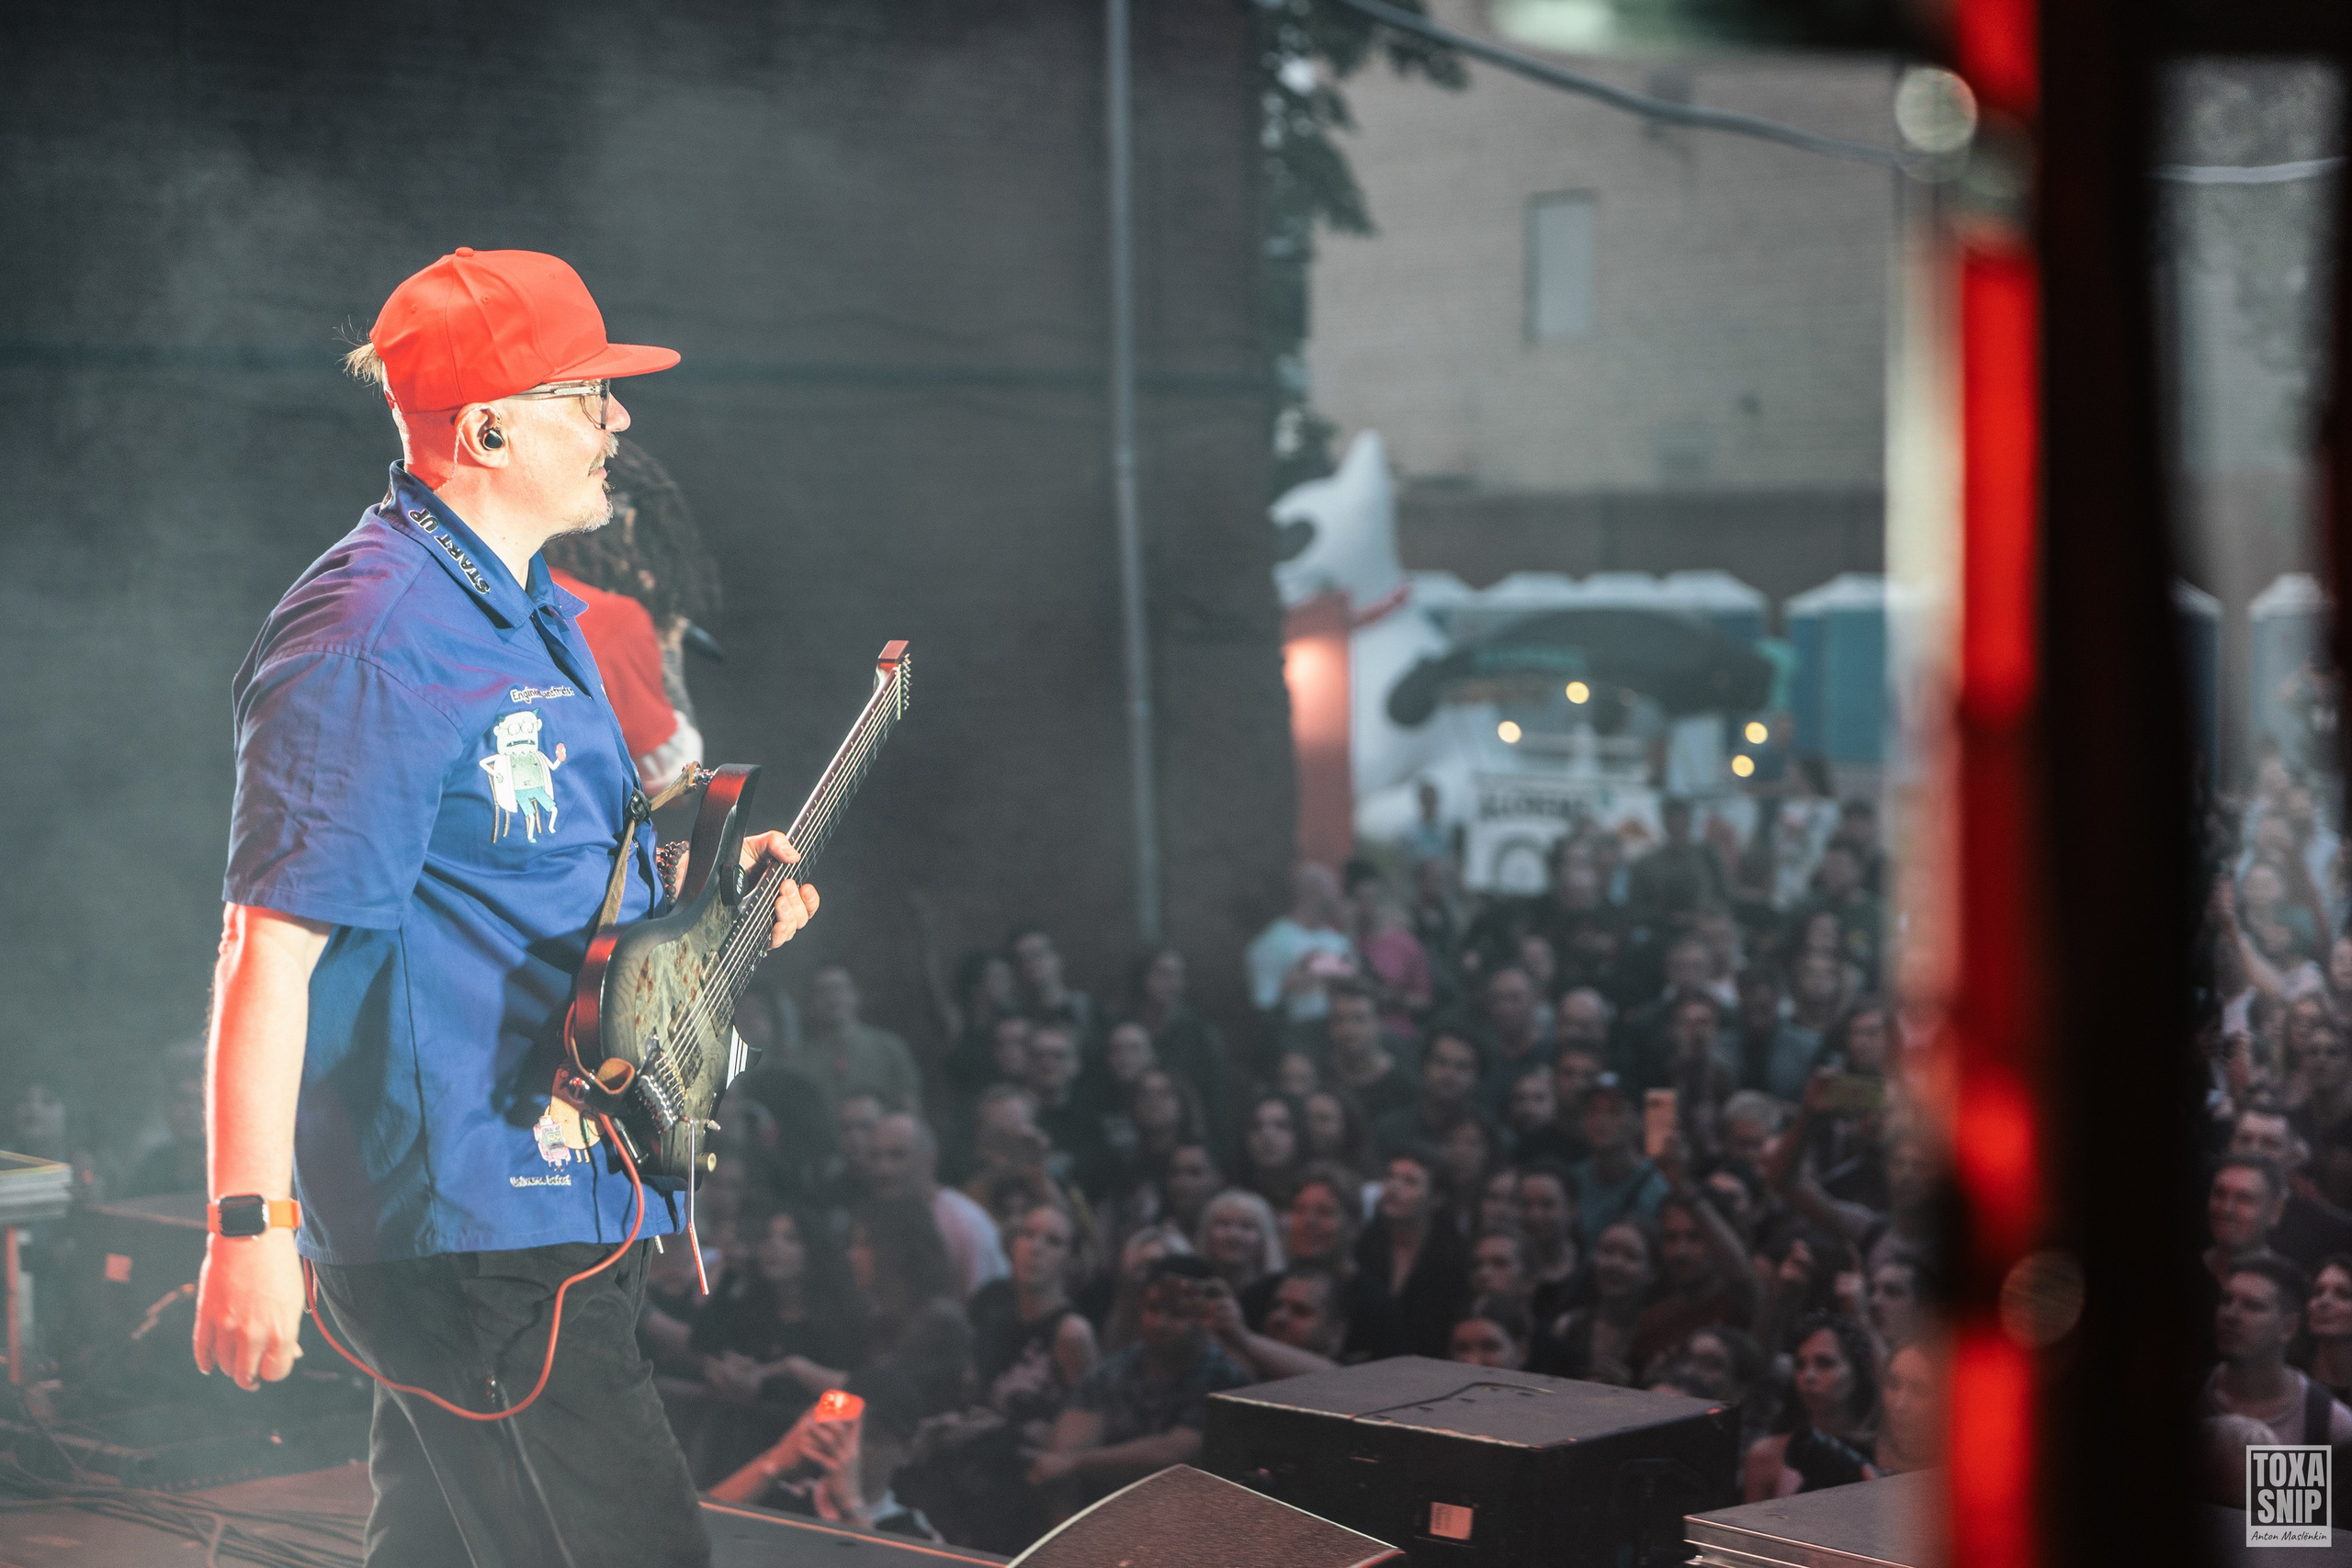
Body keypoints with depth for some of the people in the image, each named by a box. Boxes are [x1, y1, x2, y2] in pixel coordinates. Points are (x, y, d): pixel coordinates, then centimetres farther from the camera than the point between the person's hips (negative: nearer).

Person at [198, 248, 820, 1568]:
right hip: (466, 1230, -10)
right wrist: (252, 1224, -27)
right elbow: (271, 941, -23)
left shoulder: (537, 614, 15)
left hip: (563, 1198, 10)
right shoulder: (372, 640, -18)